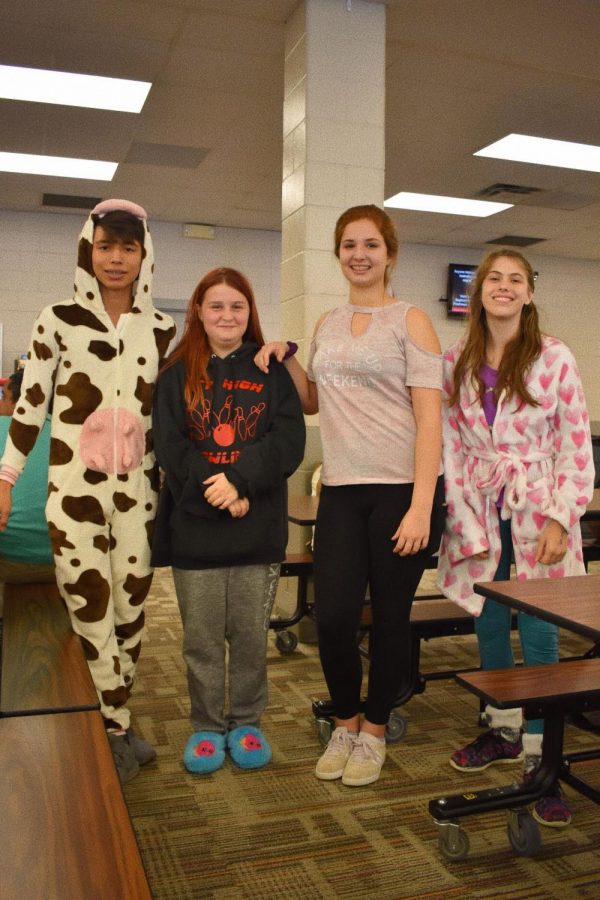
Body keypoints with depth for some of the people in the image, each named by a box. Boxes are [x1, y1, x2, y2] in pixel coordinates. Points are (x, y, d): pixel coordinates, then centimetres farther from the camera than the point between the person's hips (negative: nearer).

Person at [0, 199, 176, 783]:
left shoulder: (162, 330, 9)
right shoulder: (59, 320, 2)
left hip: (138, 490, 3)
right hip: (75, 487, -2)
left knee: (130, 609, 6)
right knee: (90, 611, -3)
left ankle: (111, 723, 22)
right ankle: (115, 732, 13)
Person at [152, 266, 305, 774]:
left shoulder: (271, 373, 6)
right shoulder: (178, 375, 6)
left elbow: (289, 441, -5)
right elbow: (169, 445, -4)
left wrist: (239, 481, -19)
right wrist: (216, 493, -16)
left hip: (259, 528, 0)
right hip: (194, 527, 0)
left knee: (251, 633, 9)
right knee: (201, 636, 8)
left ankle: (246, 722, 26)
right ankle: (207, 726, 24)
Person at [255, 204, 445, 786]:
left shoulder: (409, 320, -1)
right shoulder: (327, 324, 15)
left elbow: (429, 417, -9)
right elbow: (312, 401, 26)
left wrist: (421, 508, -17)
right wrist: (286, 359, 8)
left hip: (402, 489, -4)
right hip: (341, 491, 4)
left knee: (389, 618, 6)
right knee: (332, 617, 0)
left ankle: (373, 731, 28)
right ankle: (345, 725, 26)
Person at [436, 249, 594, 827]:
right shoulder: (456, 362, 4)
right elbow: (450, 445, 4)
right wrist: (463, 519, -3)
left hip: (536, 514, -3)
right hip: (479, 514, 3)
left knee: (538, 635, -3)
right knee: (489, 628, 12)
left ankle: (538, 759, 9)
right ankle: (503, 731, 31)